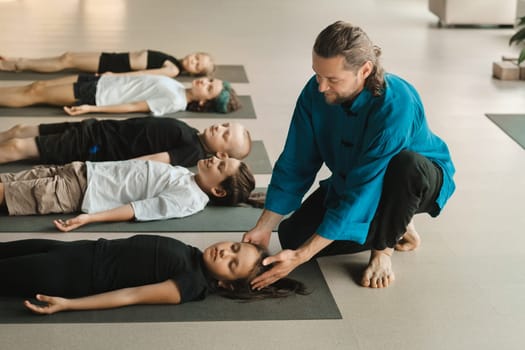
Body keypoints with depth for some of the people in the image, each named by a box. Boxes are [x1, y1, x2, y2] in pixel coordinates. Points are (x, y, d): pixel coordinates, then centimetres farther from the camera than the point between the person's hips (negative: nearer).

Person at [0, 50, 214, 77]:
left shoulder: (173, 71, -17)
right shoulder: (172, 61, 8)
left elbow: (143, 74, -23)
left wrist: (113, 75, -26)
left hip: (115, 66, -7)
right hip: (114, 58, 7)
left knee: (67, 60, -5)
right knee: (67, 58, 6)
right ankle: (18, 63, 15)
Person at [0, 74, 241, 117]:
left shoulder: (176, 102, -21)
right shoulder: (177, 89, 6)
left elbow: (133, 107, -22)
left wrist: (91, 108, -22)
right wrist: (113, 75, 20)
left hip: (97, 95, -7)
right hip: (101, 82, 7)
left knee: (36, 93, -3)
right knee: (38, 86, 8)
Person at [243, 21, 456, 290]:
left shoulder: (395, 105, -38)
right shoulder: (315, 92, -21)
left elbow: (362, 192, -38)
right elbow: (295, 165, -11)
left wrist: (300, 257, -39)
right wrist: (264, 228, -20)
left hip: (416, 178, -5)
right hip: (348, 180, 5)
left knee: (406, 163, -41)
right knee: (292, 236, -12)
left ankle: (382, 250, -12)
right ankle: (393, 226, 9)